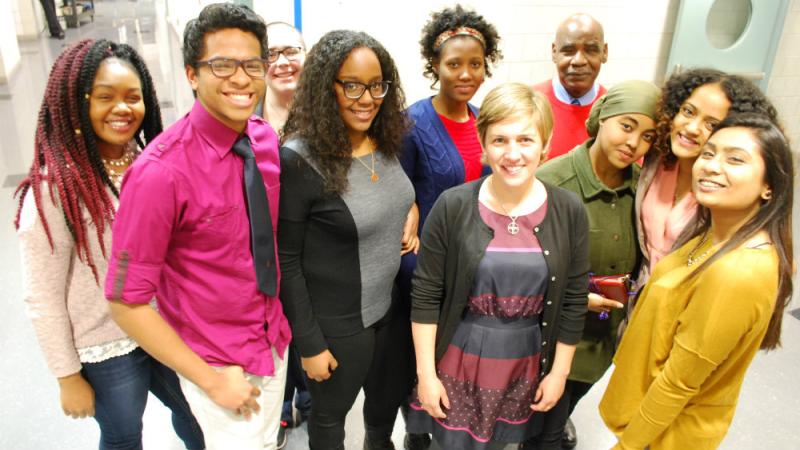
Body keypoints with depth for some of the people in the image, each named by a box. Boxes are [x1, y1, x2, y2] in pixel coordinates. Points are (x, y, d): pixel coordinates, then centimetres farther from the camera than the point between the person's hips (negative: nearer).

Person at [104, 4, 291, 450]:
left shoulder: (268, 138, -7)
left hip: (275, 339, 6)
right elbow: (127, 302, -20)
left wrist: (280, 323, 4)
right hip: (219, 361, -6)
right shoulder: (160, 172, -27)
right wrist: (210, 379, -17)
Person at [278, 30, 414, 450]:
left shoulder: (387, 141, -3)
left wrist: (412, 212, -1)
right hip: (336, 325, -6)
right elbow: (285, 261, -18)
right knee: (330, 415, 20)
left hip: (392, 307, 7)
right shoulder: (297, 159, -23)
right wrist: (309, 343, -14)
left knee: (389, 400, 28)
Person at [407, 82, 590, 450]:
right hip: (458, 359, -1)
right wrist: (426, 372, -8)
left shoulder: (569, 212, -9)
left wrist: (559, 372, 3)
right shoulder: (453, 206, -15)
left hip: (525, 366, 2)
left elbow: (573, 300, -1)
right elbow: (425, 295, -10)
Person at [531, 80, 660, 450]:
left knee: (575, 393, 33)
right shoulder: (550, 183, -25)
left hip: (608, 331, 5)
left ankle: (561, 418, 65)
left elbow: (641, 257, 8)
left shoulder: (643, 185, -9)